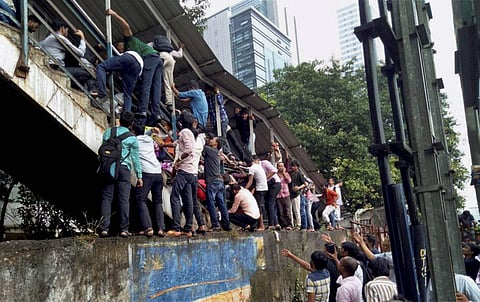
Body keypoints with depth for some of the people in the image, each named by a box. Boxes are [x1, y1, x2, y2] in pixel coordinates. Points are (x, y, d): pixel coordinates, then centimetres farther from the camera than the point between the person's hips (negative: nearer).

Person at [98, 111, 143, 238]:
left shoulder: (108, 132, 10)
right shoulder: (132, 138, 1)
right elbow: (135, 158, 2)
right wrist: (139, 176, 6)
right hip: (123, 168, -2)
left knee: (106, 199, 3)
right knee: (124, 199, 0)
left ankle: (104, 228, -1)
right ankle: (124, 229, 0)